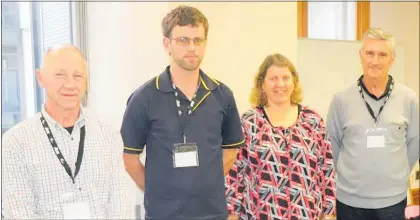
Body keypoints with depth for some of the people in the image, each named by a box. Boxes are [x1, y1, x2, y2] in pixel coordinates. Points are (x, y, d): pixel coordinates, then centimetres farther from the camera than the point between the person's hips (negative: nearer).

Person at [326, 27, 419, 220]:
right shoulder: (341, 99, -6)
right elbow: (332, 145, 3)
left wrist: (397, 176, 9)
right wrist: (353, 175, 7)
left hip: (393, 199, 1)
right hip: (350, 199, -1)